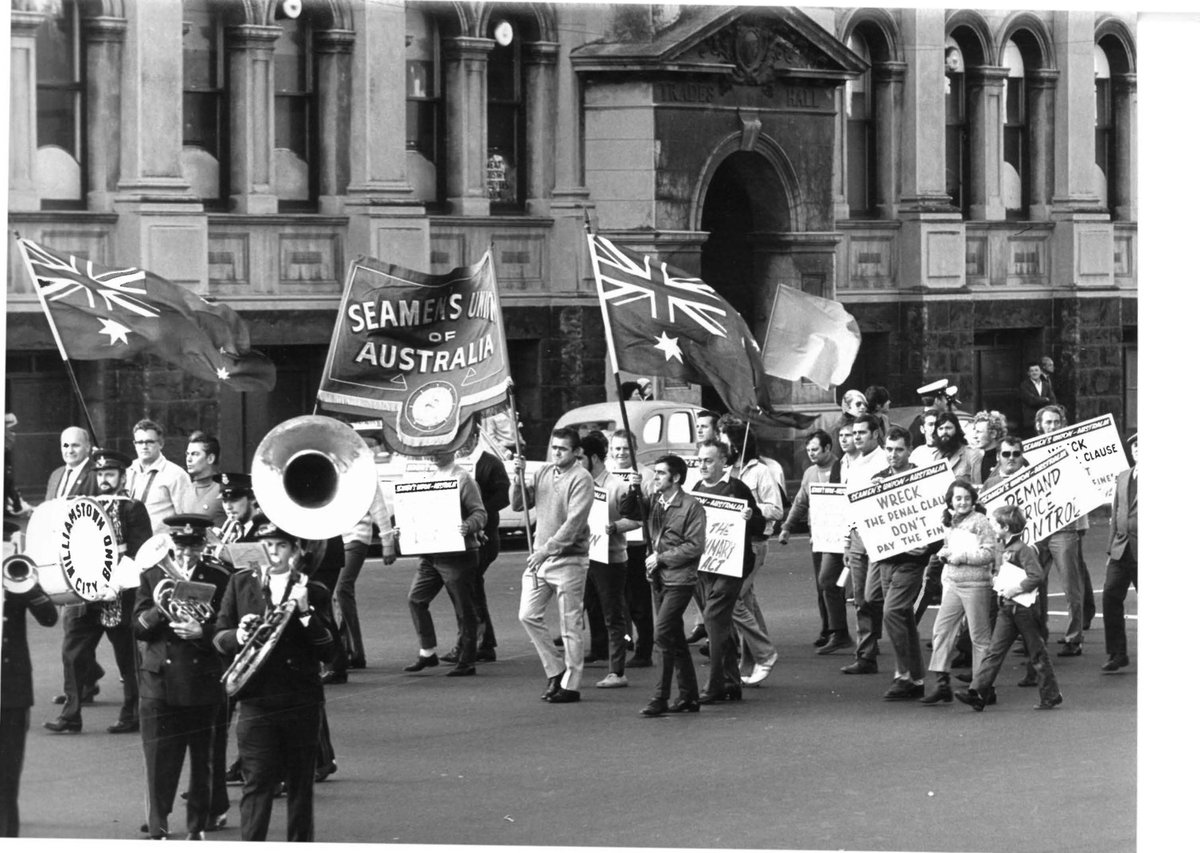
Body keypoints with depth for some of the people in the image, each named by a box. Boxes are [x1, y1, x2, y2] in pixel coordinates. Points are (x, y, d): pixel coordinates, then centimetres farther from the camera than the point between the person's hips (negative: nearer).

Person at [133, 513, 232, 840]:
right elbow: (138, 628, 2)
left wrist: (201, 632, -18)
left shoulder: (219, 578, 3)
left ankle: (199, 827, 18)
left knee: (204, 760, 7)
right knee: (160, 761, -3)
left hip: (205, 686, 0)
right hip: (160, 683, 0)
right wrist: (159, 610, -16)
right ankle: (157, 830, 1)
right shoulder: (152, 576, 6)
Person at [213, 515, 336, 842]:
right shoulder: (241, 583, 8)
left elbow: (328, 652, -3)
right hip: (255, 701, 0)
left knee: (300, 786, 7)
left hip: (301, 703, 0)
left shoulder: (313, 592, 4)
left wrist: (305, 611, -14)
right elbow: (218, 637, 9)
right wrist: (237, 637, -14)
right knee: (257, 784, -6)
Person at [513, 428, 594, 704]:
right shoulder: (543, 473, 10)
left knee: (570, 625, -1)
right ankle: (556, 670, 18)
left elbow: (573, 522, -19)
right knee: (528, 615, 4)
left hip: (569, 559, -7)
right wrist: (519, 477, -3)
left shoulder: (581, 479, -11)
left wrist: (547, 550, -23)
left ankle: (570, 685, 5)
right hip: (540, 557, 7)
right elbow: (518, 505, 12)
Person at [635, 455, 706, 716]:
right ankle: (689, 696, 21)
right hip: (658, 578, 7)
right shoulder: (653, 501, 9)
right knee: (675, 639, 12)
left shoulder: (691, 506, -10)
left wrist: (661, 557, -14)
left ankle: (660, 698, -12)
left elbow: (695, 546, -14)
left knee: (662, 635, -14)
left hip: (679, 579, -7)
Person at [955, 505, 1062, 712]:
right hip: (1007, 609, 8)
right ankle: (977, 691, -4)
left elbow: (1037, 576, -25)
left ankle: (1052, 695, 12)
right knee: (994, 650, 1)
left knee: (1037, 654, 2)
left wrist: (1014, 590, -22)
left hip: (1023, 608, -8)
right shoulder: (1004, 549, 11)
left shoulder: (1023, 550, -16)